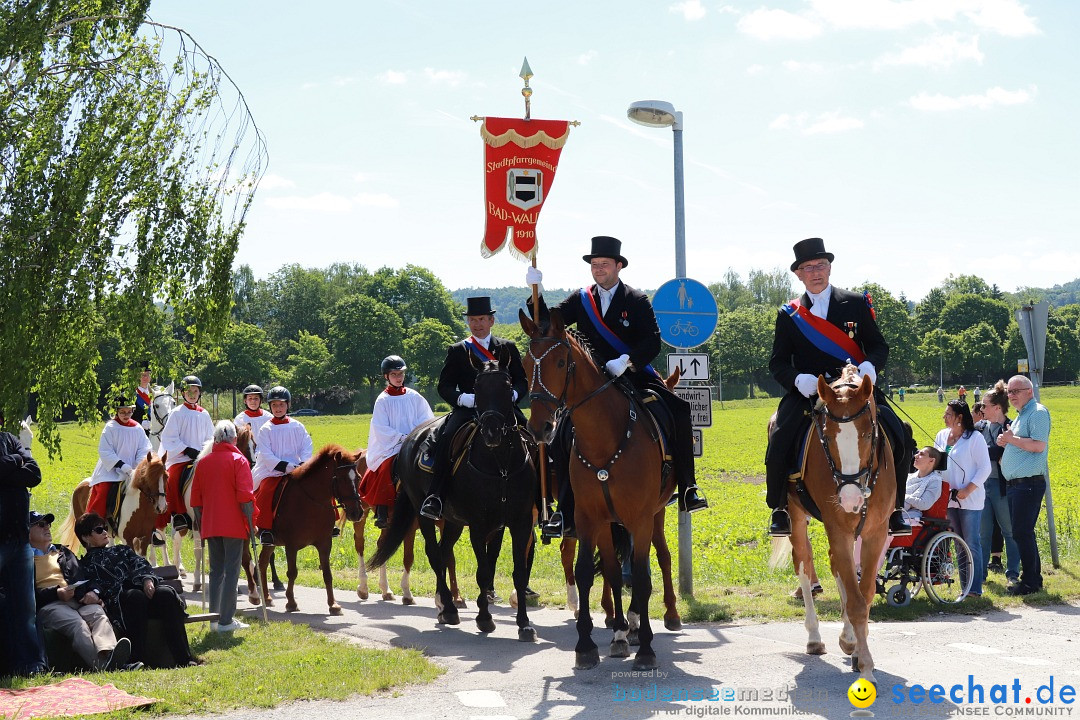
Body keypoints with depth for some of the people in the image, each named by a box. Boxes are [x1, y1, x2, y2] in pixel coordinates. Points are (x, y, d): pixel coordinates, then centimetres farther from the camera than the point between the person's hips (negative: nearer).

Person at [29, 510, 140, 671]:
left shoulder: (64, 554, 35)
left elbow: (84, 578, 26)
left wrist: (93, 592, 2)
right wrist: (56, 593, -12)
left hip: (78, 600, 4)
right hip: (49, 605, -4)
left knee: (98, 613, -31)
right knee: (76, 622, -36)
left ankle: (108, 653, -61)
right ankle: (102, 665, -59)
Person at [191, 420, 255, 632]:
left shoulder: (203, 462, 10)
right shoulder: (239, 461, -5)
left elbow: (196, 498, 11)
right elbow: (244, 496, -14)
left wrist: (201, 524, 19)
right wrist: (251, 523, -9)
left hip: (210, 525, 5)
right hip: (233, 525, -5)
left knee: (216, 571, 13)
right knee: (231, 571, -3)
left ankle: (214, 617, 13)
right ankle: (226, 621, -6)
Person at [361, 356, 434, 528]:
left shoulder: (414, 397, 12)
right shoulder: (383, 400, 6)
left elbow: (427, 421, 10)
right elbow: (381, 429, -3)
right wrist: (402, 437, -13)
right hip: (390, 448, -2)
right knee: (386, 468, -31)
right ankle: (381, 512, -26)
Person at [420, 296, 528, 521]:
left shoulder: (508, 348, 18)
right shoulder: (457, 351, 14)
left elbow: (522, 382, 14)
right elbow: (444, 387, 7)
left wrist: (511, 395, -10)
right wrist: (465, 399, -13)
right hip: (468, 409, -1)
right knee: (446, 437, -30)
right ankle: (434, 496, -32)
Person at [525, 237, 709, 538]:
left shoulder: (637, 301, 0)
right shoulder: (581, 300, 9)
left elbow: (653, 343, -8)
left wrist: (626, 361, -24)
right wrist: (535, 291, -11)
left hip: (635, 378, -1)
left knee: (679, 410, -22)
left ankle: (687, 490, -13)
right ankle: (565, 513, -10)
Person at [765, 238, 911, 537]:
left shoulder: (856, 304, 8)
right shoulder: (788, 315, 9)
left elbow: (879, 346, 8)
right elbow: (778, 362, 7)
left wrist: (870, 366, -16)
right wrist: (798, 379, -15)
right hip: (808, 393, 0)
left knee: (898, 440, -18)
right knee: (779, 445, -22)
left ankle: (894, 510, -1)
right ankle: (780, 510, 1)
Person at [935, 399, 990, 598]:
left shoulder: (974, 438, -8)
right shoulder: (941, 436, 11)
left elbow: (985, 468, -9)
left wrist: (968, 490, -17)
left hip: (970, 500, -6)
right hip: (949, 499, 6)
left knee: (972, 544, -5)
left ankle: (975, 588, -3)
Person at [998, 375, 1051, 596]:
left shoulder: (1038, 413, -9)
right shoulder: (1020, 417, 21)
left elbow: (1039, 445, -21)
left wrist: (1012, 439, -13)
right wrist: (1005, 443, 8)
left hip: (1029, 484, -10)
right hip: (1015, 484, 10)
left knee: (1022, 532, -10)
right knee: (1021, 533, 11)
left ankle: (1030, 581, -5)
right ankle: (1034, 578, 18)